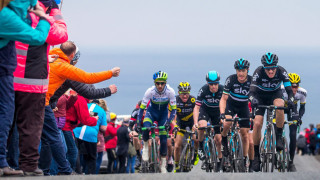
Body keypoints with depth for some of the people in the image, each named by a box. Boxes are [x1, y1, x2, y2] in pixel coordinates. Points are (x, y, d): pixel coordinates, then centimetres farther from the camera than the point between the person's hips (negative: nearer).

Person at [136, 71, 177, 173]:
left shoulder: (170, 92, -25)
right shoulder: (150, 91, -26)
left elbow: (174, 109, -19)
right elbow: (142, 108, -20)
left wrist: (169, 122, -32)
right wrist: (138, 123, -28)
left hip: (163, 114, 1)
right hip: (152, 112, -1)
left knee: (163, 140, -5)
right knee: (146, 127, -33)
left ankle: (163, 166, 10)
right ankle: (145, 146, -4)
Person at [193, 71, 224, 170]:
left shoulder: (222, 90, -26)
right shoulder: (203, 90, -27)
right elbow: (196, 107, -27)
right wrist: (195, 123, -39)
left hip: (217, 112, 1)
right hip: (205, 110, -1)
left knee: (218, 139, -4)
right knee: (202, 125, -35)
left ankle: (219, 162, 13)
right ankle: (200, 146, -11)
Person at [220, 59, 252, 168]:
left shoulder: (252, 81, -22)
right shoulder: (231, 80, -24)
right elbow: (224, 98, -22)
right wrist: (222, 114, -37)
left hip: (243, 107, 1)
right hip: (231, 105, -1)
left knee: (245, 134, -1)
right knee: (227, 123, -31)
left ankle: (245, 159, 10)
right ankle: (224, 140, -1)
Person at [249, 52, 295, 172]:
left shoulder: (281, 71, -25)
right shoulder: (258, 72, -28)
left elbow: (289, 89, -29)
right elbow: (252, 91, -34)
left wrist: (291, 99, -50)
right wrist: (253, 100, -56)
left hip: (275, 94, 0)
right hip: (260, 97, 0)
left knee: (279, 105, -36)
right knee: (257, 123, -18)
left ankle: (279, 136, -20)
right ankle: (256, 155, -5)